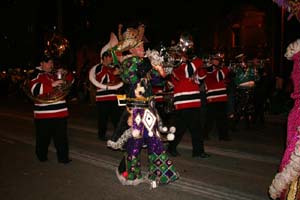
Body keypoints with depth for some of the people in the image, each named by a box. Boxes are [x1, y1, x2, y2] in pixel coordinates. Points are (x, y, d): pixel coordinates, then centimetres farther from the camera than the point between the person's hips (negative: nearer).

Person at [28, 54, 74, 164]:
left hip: (60, 111, 4)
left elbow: (70, 79, 19)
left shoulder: (56, 73, 15)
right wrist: (52, 84, -24)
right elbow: (35, 89, -18)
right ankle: (41, 156, 28)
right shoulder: (36, 74, -3)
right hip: (43, 112, -4)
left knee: (61, 136, 5)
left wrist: (63, 73, -2)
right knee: (43, 137, 9)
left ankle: (63, 156, 11)